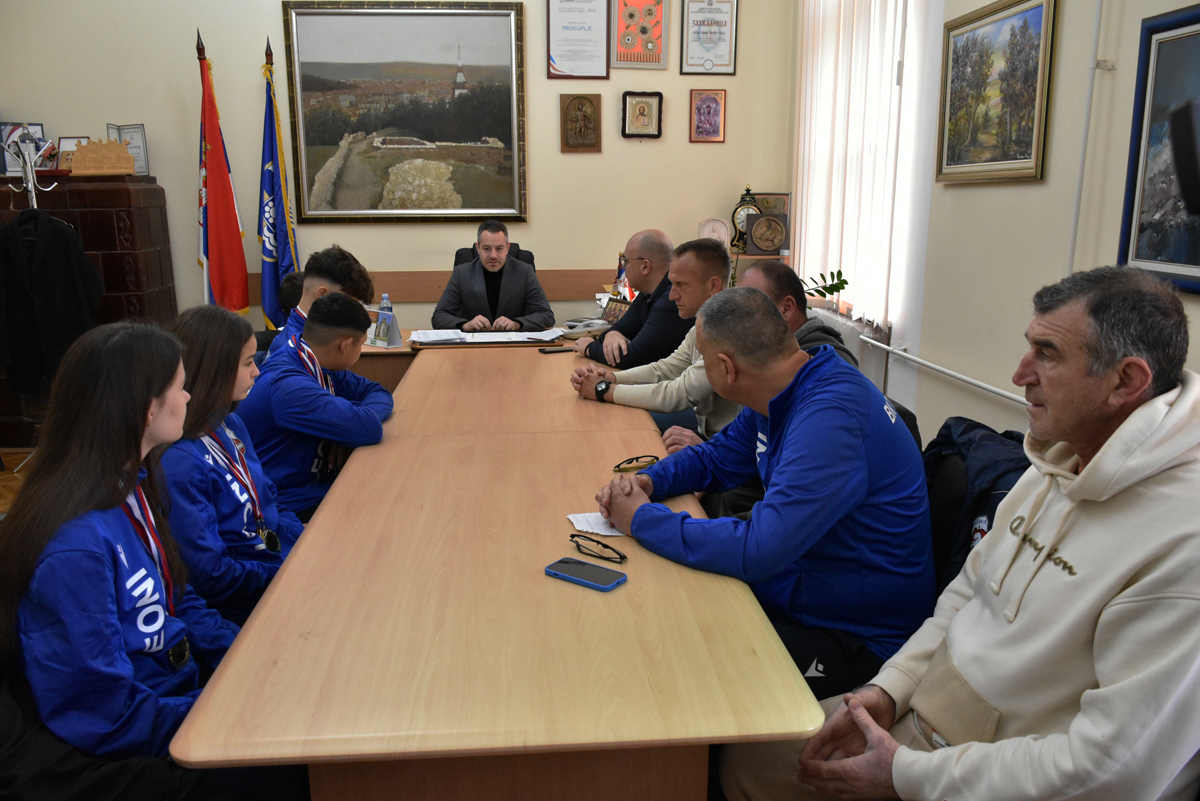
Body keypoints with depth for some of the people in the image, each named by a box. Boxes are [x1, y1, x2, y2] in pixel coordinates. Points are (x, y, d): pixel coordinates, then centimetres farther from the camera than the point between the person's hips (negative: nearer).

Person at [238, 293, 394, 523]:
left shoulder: (319, 367, 2)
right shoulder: (287, 384, -25)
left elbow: (378, 392, 11)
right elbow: (369, 429, -31)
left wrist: (350, 425, -9)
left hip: (317, 482, 8)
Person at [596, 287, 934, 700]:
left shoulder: (830, 418, -30)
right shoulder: (779, 397, 2)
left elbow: (757, 552, -35)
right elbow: (713, 458, 18)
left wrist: (643, 518, -21)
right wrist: (646, 481, -3)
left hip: (854, 635, -9)